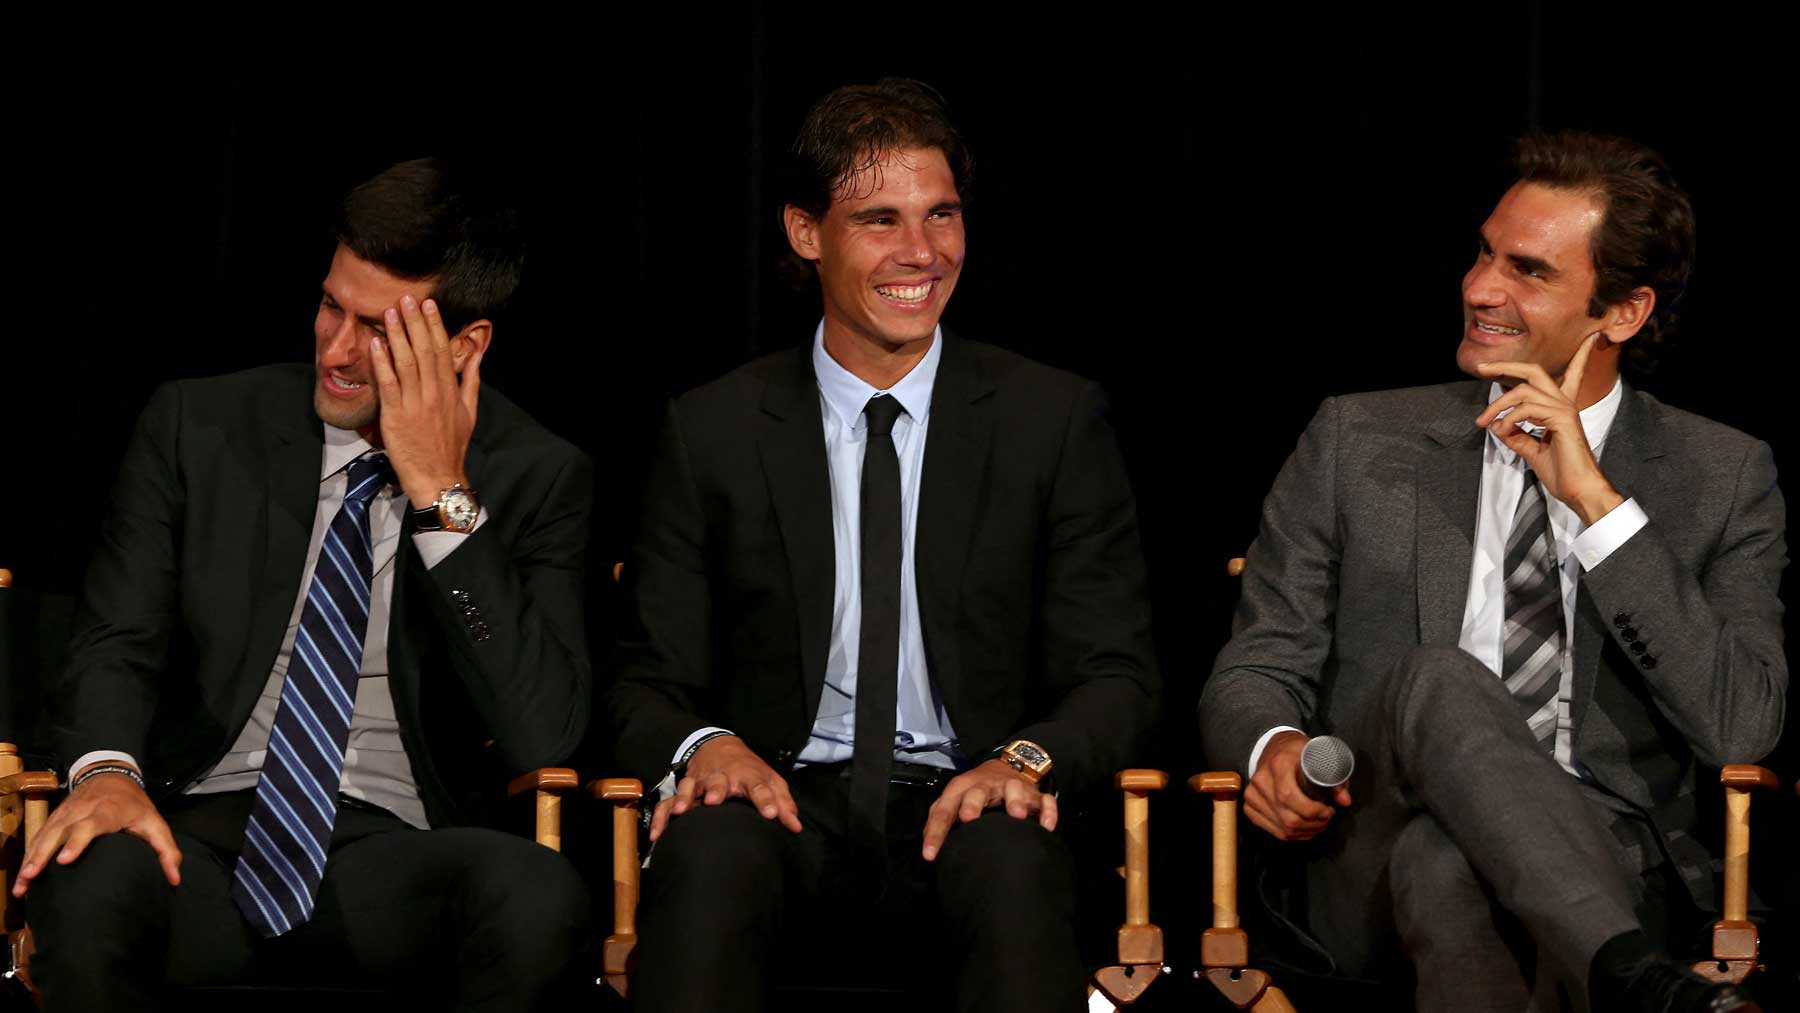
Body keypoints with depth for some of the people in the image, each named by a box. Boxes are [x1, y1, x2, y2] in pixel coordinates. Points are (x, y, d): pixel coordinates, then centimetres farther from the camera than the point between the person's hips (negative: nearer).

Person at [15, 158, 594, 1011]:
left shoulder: (535, 479, 3)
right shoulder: (198, 426, 7)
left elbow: (541, 734, -8)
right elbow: (117, 641, 7)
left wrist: (444, 496, -13)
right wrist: (107, 768, -17)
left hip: (396, 851, 0)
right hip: (204, 835, 0)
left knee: (535, 893, -35)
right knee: (92, 885, -36)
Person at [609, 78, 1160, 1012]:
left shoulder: (1055, 420, 7)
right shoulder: (714, 432, 8)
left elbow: (1116, 672, 6)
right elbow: (650, 679, 9)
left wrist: (1030, 758, -17)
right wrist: (703, 747, -16)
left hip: (963, 805, 0)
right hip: (786, 798, 0)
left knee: (1013, 862, -36)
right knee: (708, 850, -35)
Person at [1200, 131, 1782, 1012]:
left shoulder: (1724, 478, 9)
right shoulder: (1356, 443, 13)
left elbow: (1740, 729, -5)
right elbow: (1255, 669, 13)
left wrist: (1597, 502, -10)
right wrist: (1273, 747, -13)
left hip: (1604, 865, -2)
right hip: (1366, 887, 2)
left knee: (1441, 864, -39)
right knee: (1438, 678, -34)